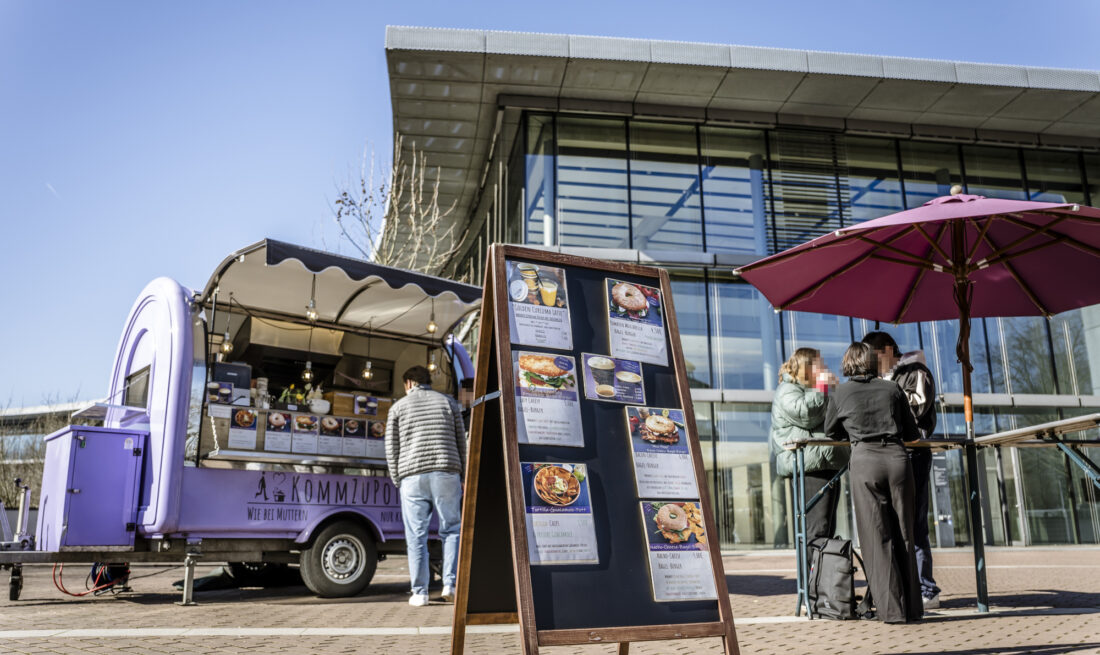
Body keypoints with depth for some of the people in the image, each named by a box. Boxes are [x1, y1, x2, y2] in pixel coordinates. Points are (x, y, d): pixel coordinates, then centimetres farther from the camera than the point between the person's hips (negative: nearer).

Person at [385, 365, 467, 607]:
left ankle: (420, 592, 5)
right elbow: (462, 444, 11)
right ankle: (450, 584, 1)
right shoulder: (449, 402, 13)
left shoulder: (398, 407, 11)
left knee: (416, 536, 4)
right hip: (446, 475, 1)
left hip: (412, 477, 0)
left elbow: (391, 450, 7)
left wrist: (397, 481, 14)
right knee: (451, 529, 10)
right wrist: (462, 475, 16)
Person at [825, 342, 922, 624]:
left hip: (865, 460, -2)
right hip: (897, 458, 2)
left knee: (877, 537, 2)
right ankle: (912, 607, 16)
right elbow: (912, 433, 18)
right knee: (903, 535, 10)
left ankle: (892, 608, 3)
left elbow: (831, 432, 21)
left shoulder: (842, 392, 8)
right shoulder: (892, 389, 12)